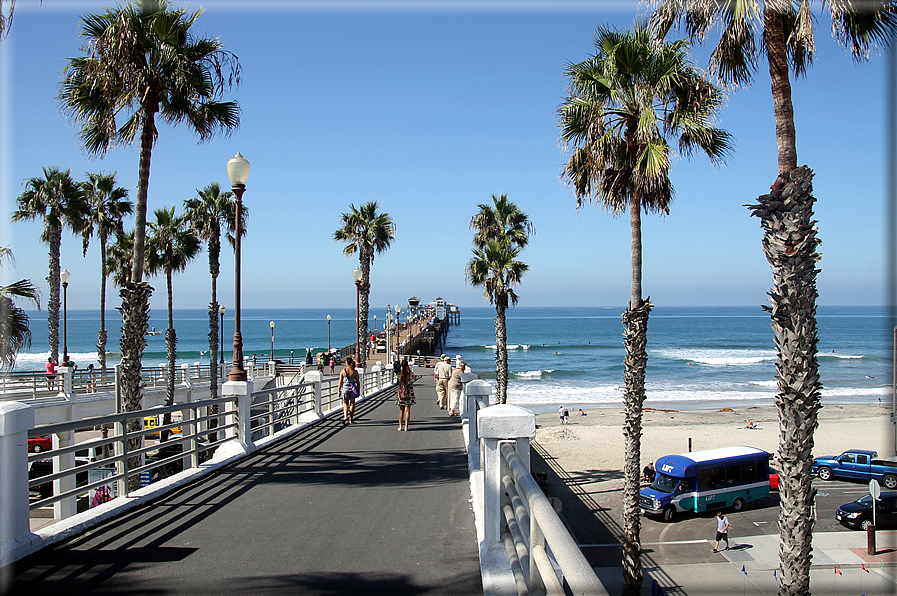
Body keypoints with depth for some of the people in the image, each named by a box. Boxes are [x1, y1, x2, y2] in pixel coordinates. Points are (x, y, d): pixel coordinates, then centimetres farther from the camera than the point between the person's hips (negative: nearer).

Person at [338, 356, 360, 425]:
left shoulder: (343, 371, -5)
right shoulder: (355, 372, -4)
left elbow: (340, 382, -4)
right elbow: (358, 382, 0)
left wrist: (338, 391, 2)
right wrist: (358, 391, 9)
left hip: (345, 388, 0)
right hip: (353, 389, 0)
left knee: (345, 404, 17)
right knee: (352, 404, 12)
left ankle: (345, 416, -4)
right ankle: (351, 420, 14)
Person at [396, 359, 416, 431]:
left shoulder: (399, 374, -7)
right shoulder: (410, 374, -10)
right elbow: (414, 379, 10)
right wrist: (410, 370, 18)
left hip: (401, 392, 2)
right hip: (409, 392, -2)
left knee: (401, 410, 12)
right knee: (407, 410, 2)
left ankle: (401, 426, 11)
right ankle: (406, 426, -1)